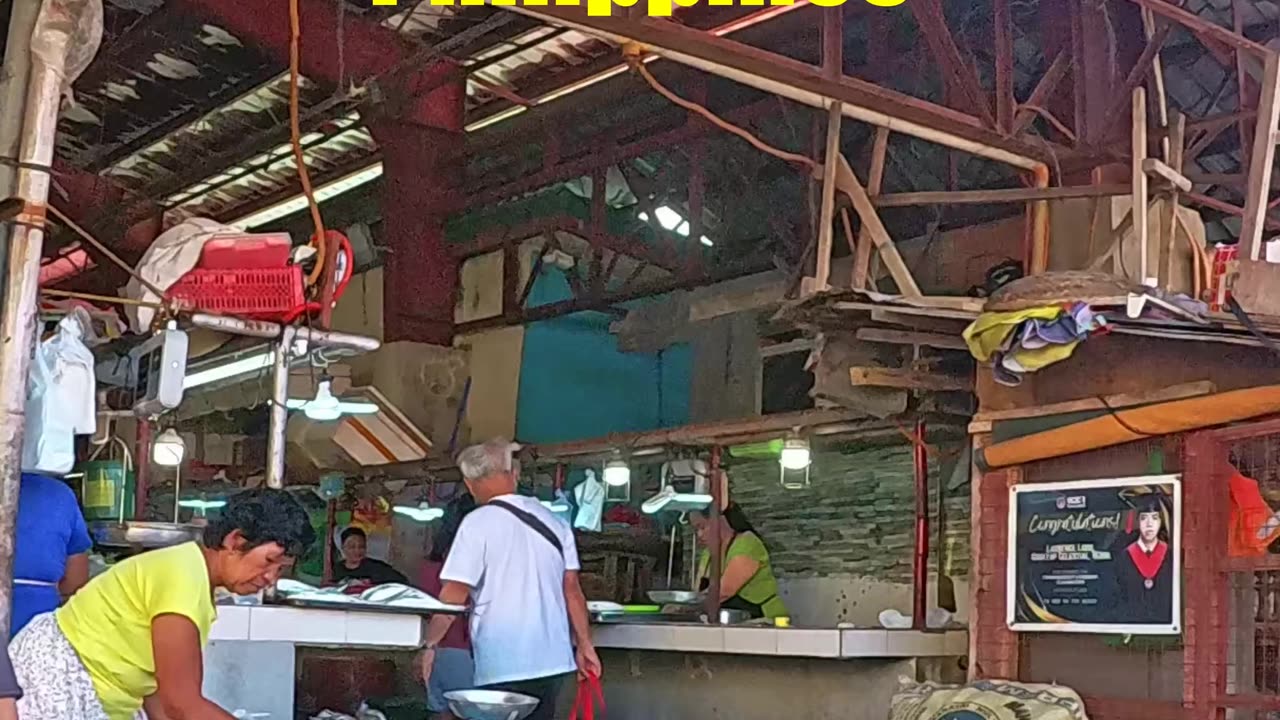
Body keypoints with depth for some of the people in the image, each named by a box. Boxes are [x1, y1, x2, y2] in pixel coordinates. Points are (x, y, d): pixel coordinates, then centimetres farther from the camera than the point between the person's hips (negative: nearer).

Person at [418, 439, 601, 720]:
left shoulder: (478, 523, -7)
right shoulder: (553, 521, 9)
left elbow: (453, 596, -11)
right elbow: (572, 590, 10)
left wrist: (429, 644, -2)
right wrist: (584, 645, 16)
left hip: (502, 665, -5)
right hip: (551, 659, 5)